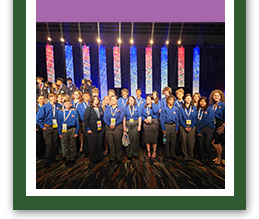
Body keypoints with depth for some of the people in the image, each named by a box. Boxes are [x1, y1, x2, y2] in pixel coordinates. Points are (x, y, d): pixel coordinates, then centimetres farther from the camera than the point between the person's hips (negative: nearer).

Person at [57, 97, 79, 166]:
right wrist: (60, 133, 3)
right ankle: (67, 159, 29)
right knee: (66, 145, 12)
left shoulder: (74, 111, -2)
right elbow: (59, 122, 7)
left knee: (72, 145, 7)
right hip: (64, 130, 2)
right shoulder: (61, 112, 4)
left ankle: (72, 159, 24)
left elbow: (77, 122, -1)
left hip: (72, 129, -2)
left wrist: (76, 132, -4)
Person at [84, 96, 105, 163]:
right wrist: (88, 129, -13)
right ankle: (92, 158, 25)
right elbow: (86, 120, -8)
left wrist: (103, 127, 6)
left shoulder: (100, 108, 13)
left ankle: (99, 157, 28)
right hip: (92, 130, -4)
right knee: (93, 145, 6)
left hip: (100, 130, 5)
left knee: (100, 144, 11)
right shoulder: (89, 109, -3)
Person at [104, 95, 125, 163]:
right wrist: (109, 124, -14)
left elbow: (121, 118, -6)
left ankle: (119, 158, 21)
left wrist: (114, 125, -16)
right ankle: (112, 158, 25)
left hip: (117, 127, -2)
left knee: (118, 143, 4)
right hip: (109, 127, 3)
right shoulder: (107, 109, 14)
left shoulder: (121, 109, 6)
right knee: (110, 143, 8)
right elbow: (105, 118, 3)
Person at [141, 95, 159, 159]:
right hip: (146, 123, 3)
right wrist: (145, 119, -12)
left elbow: (155, 111, -20)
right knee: (147, 138, 8)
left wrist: (152, 104, -9)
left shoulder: (155, 106, 1)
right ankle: (148, 152, 23)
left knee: (154, 138, 4)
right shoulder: (144, 107, 10)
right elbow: (142, 115, 8)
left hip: (153, 123, -3)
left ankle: (154, 152, 23)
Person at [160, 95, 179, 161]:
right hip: (166, 125, -2)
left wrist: (176, 129, 0)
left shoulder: (176, 109, 4)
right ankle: (167, 155, 22)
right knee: (167, 141, 6)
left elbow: (177, 119, 6)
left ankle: (173, 155, 26)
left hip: (174, 125, 2)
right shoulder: (164, 108, -2)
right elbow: (162, 119, -3)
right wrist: (163, 129, -7)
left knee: (173, 141, 9)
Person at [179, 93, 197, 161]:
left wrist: (191, 127, -8)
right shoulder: (182, 107, 4)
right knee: (184, 141, 2)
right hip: (183, 126, -1)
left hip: (192, 126, 1)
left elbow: (195, 118, 3)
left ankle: (191, 156, 18)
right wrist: (185, 127, -9)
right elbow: (180, 118, -1)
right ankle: (185, 155, 17)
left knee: (191, 142, 2)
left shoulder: (193, 107, 8)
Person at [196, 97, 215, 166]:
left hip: (209, 128, -3)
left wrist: (201, 126, -5)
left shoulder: (209, 109, 2)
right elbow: (197, 121, 8)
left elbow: (210, 119, -9)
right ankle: (203, 160, 15)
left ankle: (210, 160, 12)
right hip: (201, 129, 3)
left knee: (207, 144, -7)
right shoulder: (198, 110, 12)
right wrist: (198, 131, 0)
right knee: (201, 145, 3)